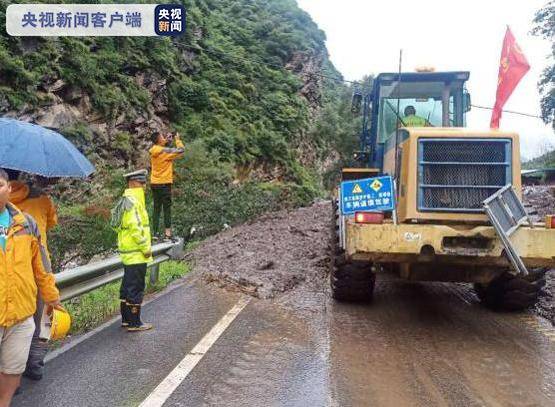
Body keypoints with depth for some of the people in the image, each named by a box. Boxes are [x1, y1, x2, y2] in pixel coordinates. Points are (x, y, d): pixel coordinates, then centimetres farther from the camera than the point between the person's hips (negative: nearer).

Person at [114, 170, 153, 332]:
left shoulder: (126, 201, 15)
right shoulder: (133, 202, -18)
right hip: (136, 253, -11)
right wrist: (146, 248, -17)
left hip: (128, 252, 11)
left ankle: (126, 318, 27)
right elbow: (135, 228, -25)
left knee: (127, 286, 17)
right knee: (136, 288, -3)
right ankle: (134, 323, 5)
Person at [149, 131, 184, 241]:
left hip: (154, 184, 7)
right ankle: (168, 233, -1)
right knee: (167, 209, -1)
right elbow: (181, 150, -12)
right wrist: (177, 139, 1)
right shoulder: (165, 151, -16)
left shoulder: (154, 150, 4)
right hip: (164, 184, -7)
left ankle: (155, 233, 12)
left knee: (156, 208, 11)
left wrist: (167, 139, 14)